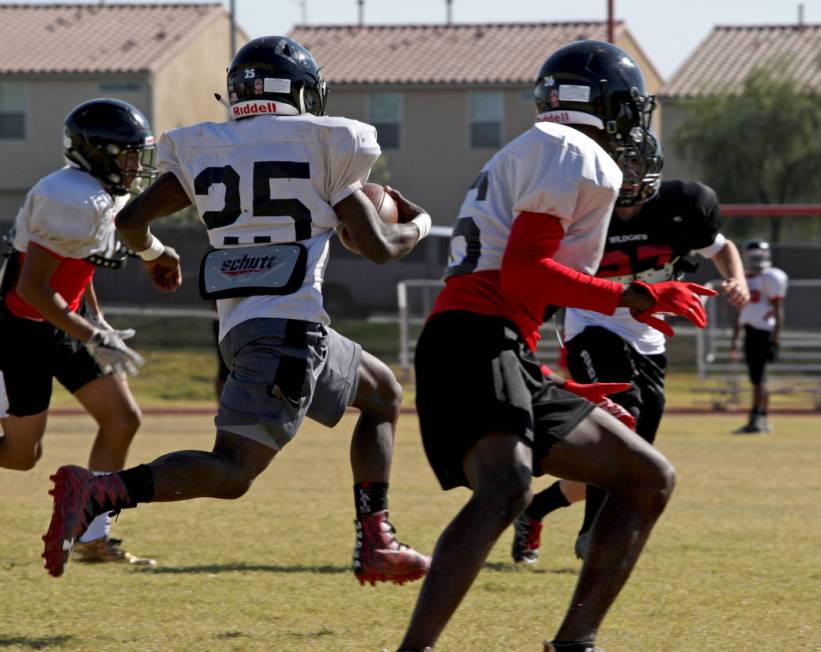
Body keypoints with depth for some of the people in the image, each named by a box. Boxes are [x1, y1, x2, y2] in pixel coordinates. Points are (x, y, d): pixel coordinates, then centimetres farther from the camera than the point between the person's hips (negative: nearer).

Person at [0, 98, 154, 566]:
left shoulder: (106, 195, 4)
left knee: (123, 420, 2)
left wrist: (99, 323, 18)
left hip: (64, 321, 9)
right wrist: (94, 338, -24)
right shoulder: (74, 202, -26)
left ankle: (93, 538, 7)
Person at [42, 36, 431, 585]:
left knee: (384, 394, 24)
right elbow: (380, 247, -1)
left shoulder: (205, 153, 12)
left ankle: (377, 545, 13)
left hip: (240, 328, 7)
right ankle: (96, 493, -29)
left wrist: (152, 252, 32)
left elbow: (130, 219, 9)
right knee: (230, 472, -8)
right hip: (292, 327, -7)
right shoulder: (322, 148, -1)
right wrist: (419, 225, 22)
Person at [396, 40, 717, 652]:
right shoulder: (575, 154, -2)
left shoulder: (535, 155, 29)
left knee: (649, 479, 15)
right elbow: (522, 274, -13)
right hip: (475, 342, -10)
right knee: (506, 487, -35)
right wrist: (635, 299, -13)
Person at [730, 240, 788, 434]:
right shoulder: (745, 279, 18)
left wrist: (775, 341, -16)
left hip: (764, 332, -8)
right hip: (750, 332, 8)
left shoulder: (770, 279, -7)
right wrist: (734, 339, 23)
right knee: (757, 379, 10)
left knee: (758, 377, -10)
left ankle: (755, 419, -10)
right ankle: (763, 421, 14)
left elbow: (778, 311, -10)